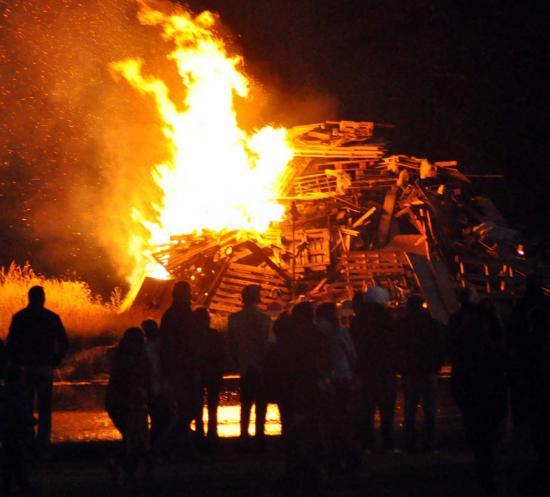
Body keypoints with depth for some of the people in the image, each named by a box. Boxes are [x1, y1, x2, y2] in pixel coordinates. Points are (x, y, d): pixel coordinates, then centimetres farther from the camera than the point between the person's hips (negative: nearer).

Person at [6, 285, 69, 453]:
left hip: (25, 368, 0)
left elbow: (10, 345, -4)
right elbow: (64, 344, -3)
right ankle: (43, 444, 2)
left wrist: (16, 363, 7)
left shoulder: (19, 318, -1)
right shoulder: (52, 318, -1)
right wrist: (54, 362, 6)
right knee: (44, 409, 5)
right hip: (45, 369, 0)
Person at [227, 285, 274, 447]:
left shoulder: (234, 319, -1)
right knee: (261, 404, 3)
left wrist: (239, 362, 14)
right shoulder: (263, 319, -15)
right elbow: (269, 344, -15)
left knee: (246, 403, 13)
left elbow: (230, 344, 3)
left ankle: (244, 435, 10)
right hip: (261, 368, -4)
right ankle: (259, 435, 0)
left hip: (245, 368, 4)